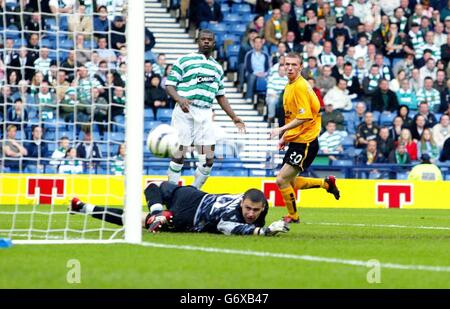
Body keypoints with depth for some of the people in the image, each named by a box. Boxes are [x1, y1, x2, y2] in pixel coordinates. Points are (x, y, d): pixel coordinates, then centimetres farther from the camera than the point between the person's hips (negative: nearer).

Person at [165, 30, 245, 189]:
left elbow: (220, 96, 25)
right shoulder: (185, 61, 4)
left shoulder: (217, 68, 20)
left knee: (208, 157, -3)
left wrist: (234, 117, 19)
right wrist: (179, 99, -19)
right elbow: (170, 85, -1)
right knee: (179, 152, -6)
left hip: (205, 115, 5)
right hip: (185, 111, -5)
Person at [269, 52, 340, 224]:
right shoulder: (290, 86, 12)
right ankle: (326, 183, 28)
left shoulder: (300, 87, -17)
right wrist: (285, 137, 20)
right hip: (296, 140, 10)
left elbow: (304, 117, -23)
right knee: (290, 183, 15)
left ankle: (293, 216, 6)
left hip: (305, 142, -10)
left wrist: (282, 129, -23)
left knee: (282, 180, -11)